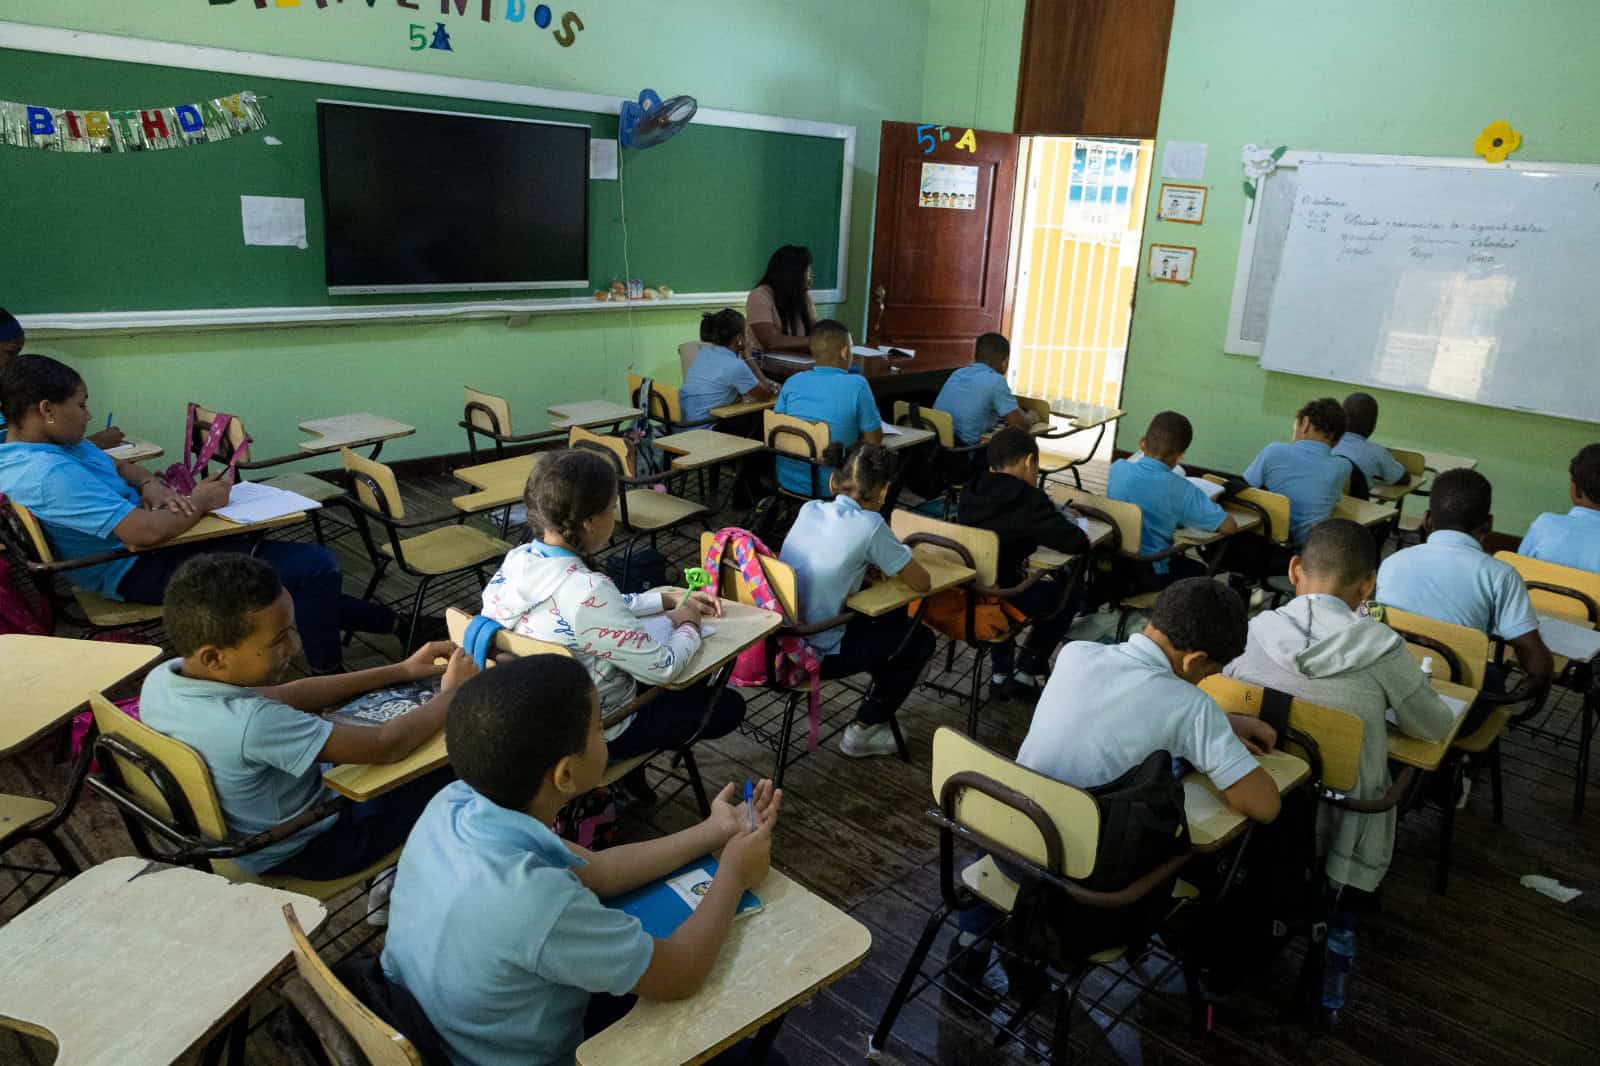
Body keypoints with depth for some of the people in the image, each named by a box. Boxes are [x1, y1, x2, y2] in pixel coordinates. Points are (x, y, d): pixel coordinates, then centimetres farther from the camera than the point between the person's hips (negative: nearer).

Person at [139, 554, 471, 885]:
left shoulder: (161, 678, -16)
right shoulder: (251, 723, -41)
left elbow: (284, 696, -4)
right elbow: (386, 746, -33)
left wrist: (402, 671, -4)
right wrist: (452, 692, -15)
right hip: (307, 849, -7)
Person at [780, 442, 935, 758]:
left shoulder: (809, 509, 1)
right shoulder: (869, 525, -17)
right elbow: (923, 584, -8)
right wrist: (901, 558, 12)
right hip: (816, 655, -7)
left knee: (892, 617, 27)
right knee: (921, 639, 14)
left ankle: (878, 701, 42)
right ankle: (863, 731, 19)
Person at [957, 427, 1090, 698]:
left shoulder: (972, 491, 4)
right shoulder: (1028, 498, -15)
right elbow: (1074, 542, -19)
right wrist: (1083, 539, 4)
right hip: (1001, 597, -6)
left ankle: (1000, 672, 36)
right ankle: (1027, 673, 22)